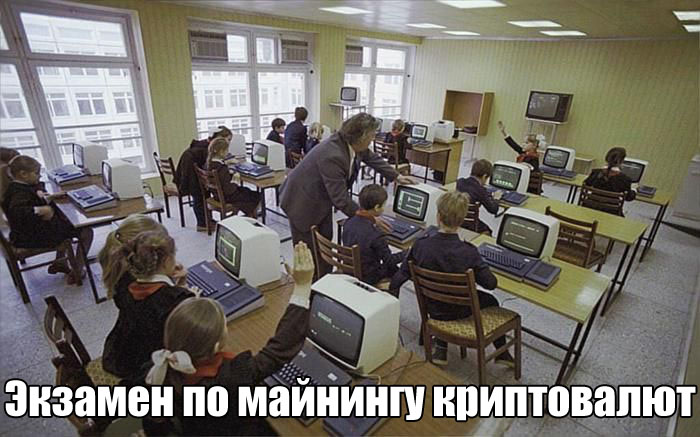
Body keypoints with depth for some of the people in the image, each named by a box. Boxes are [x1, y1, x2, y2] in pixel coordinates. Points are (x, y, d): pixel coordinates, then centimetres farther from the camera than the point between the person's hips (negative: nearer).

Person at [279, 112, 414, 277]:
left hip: (323, 198, 8)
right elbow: (341, 200, -33)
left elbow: (372, 158, 10)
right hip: (303, 202, -8)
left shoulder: (353, 144, -11)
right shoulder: (332, 156, -36)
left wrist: (396, 177, 12)